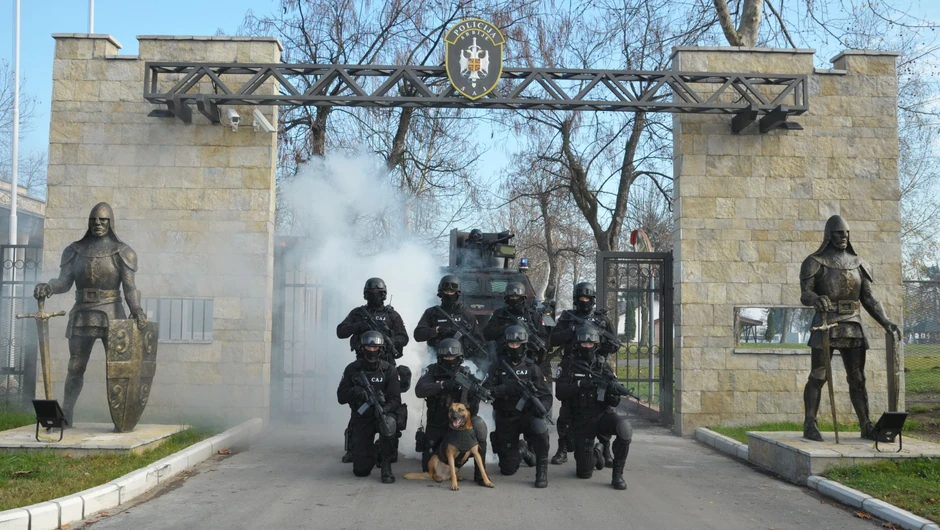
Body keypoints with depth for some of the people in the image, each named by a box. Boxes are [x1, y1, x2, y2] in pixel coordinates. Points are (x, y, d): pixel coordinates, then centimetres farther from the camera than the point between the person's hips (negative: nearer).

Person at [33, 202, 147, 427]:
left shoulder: (121, 252, -2)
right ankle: (65, 416, 9)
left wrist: (136, 310, -27)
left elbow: (129, 287, -9)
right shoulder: (76, 250, 6)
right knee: (75, 367, 3)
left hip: (111, 316, -2)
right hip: (82, 316, 3)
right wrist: (47, 287, -26)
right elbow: (64, 282, -3)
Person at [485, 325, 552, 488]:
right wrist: (505, 389, -29)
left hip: (527, 415, -1)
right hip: (506, 420, 1)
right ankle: (521, 449, 39)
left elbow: (546, 395, -2)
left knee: (539, 426, -37)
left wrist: (541, 407, -24)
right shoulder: (498, 368, 0)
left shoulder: (532, 368, 0)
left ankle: (542, 469, -17)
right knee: (508, 469, 3)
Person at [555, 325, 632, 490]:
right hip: (582, 422, 0)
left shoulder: (604, 367, 3)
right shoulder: (570, 367, 1)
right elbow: (559, 393, -12)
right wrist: (579, 384, -26)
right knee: (584, 473, 0)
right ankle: (596, 452, 36)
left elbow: (615, 402, 0)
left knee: (624, 427, -35)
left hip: (603, 415, 0)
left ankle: (617, 474, -18)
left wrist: (613, 393, -23)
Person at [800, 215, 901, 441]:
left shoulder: (858, 264, 12)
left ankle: (866, 426, 11)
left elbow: (868, 299, 12)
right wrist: (816, 299, -37)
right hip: (826, 325, -4)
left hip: (853, 327, 4)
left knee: (857, 378, 5)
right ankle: (809, 426, 1)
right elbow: (805, 295, -13)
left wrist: (886, 323, 0)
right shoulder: (815, 262, -2)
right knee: (818, 376, -4)